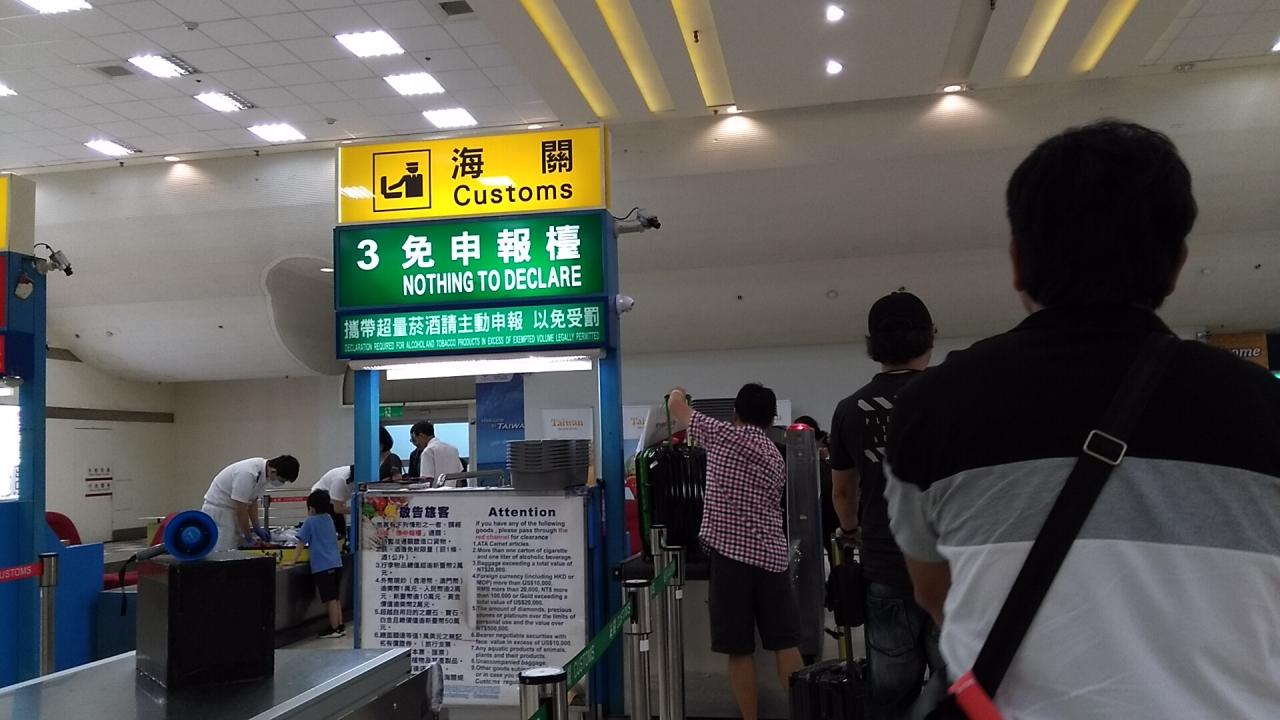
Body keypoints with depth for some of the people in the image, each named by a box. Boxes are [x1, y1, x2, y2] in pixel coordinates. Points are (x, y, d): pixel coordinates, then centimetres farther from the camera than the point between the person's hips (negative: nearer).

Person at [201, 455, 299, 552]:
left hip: (231, 509, 8)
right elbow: (240, 510, -24)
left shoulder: (263, 471, -6)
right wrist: (249, 538, -14)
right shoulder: (248, 473, -31)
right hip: (218, 509, -8)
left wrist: (257, 528, 5)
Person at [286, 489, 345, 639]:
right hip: (336, 564, 7)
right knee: (335, 597, 15)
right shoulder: (329, 519, 14)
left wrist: (293, 561, -2)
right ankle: (340, 626, 19)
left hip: (322, 567, -7)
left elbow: (301, 542, -6)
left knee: (330, 599, -3)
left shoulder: (310, 522, -6)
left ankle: (334, 629, 2)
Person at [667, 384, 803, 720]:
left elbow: (675, 403, 8)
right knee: (786, 645, 7)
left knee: (738, 649, 3)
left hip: (731, 552, -4)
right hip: (772, 554, 5)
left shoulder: (724, 435, -2)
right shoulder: (777, 457, 13)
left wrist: (679, 393, 31)